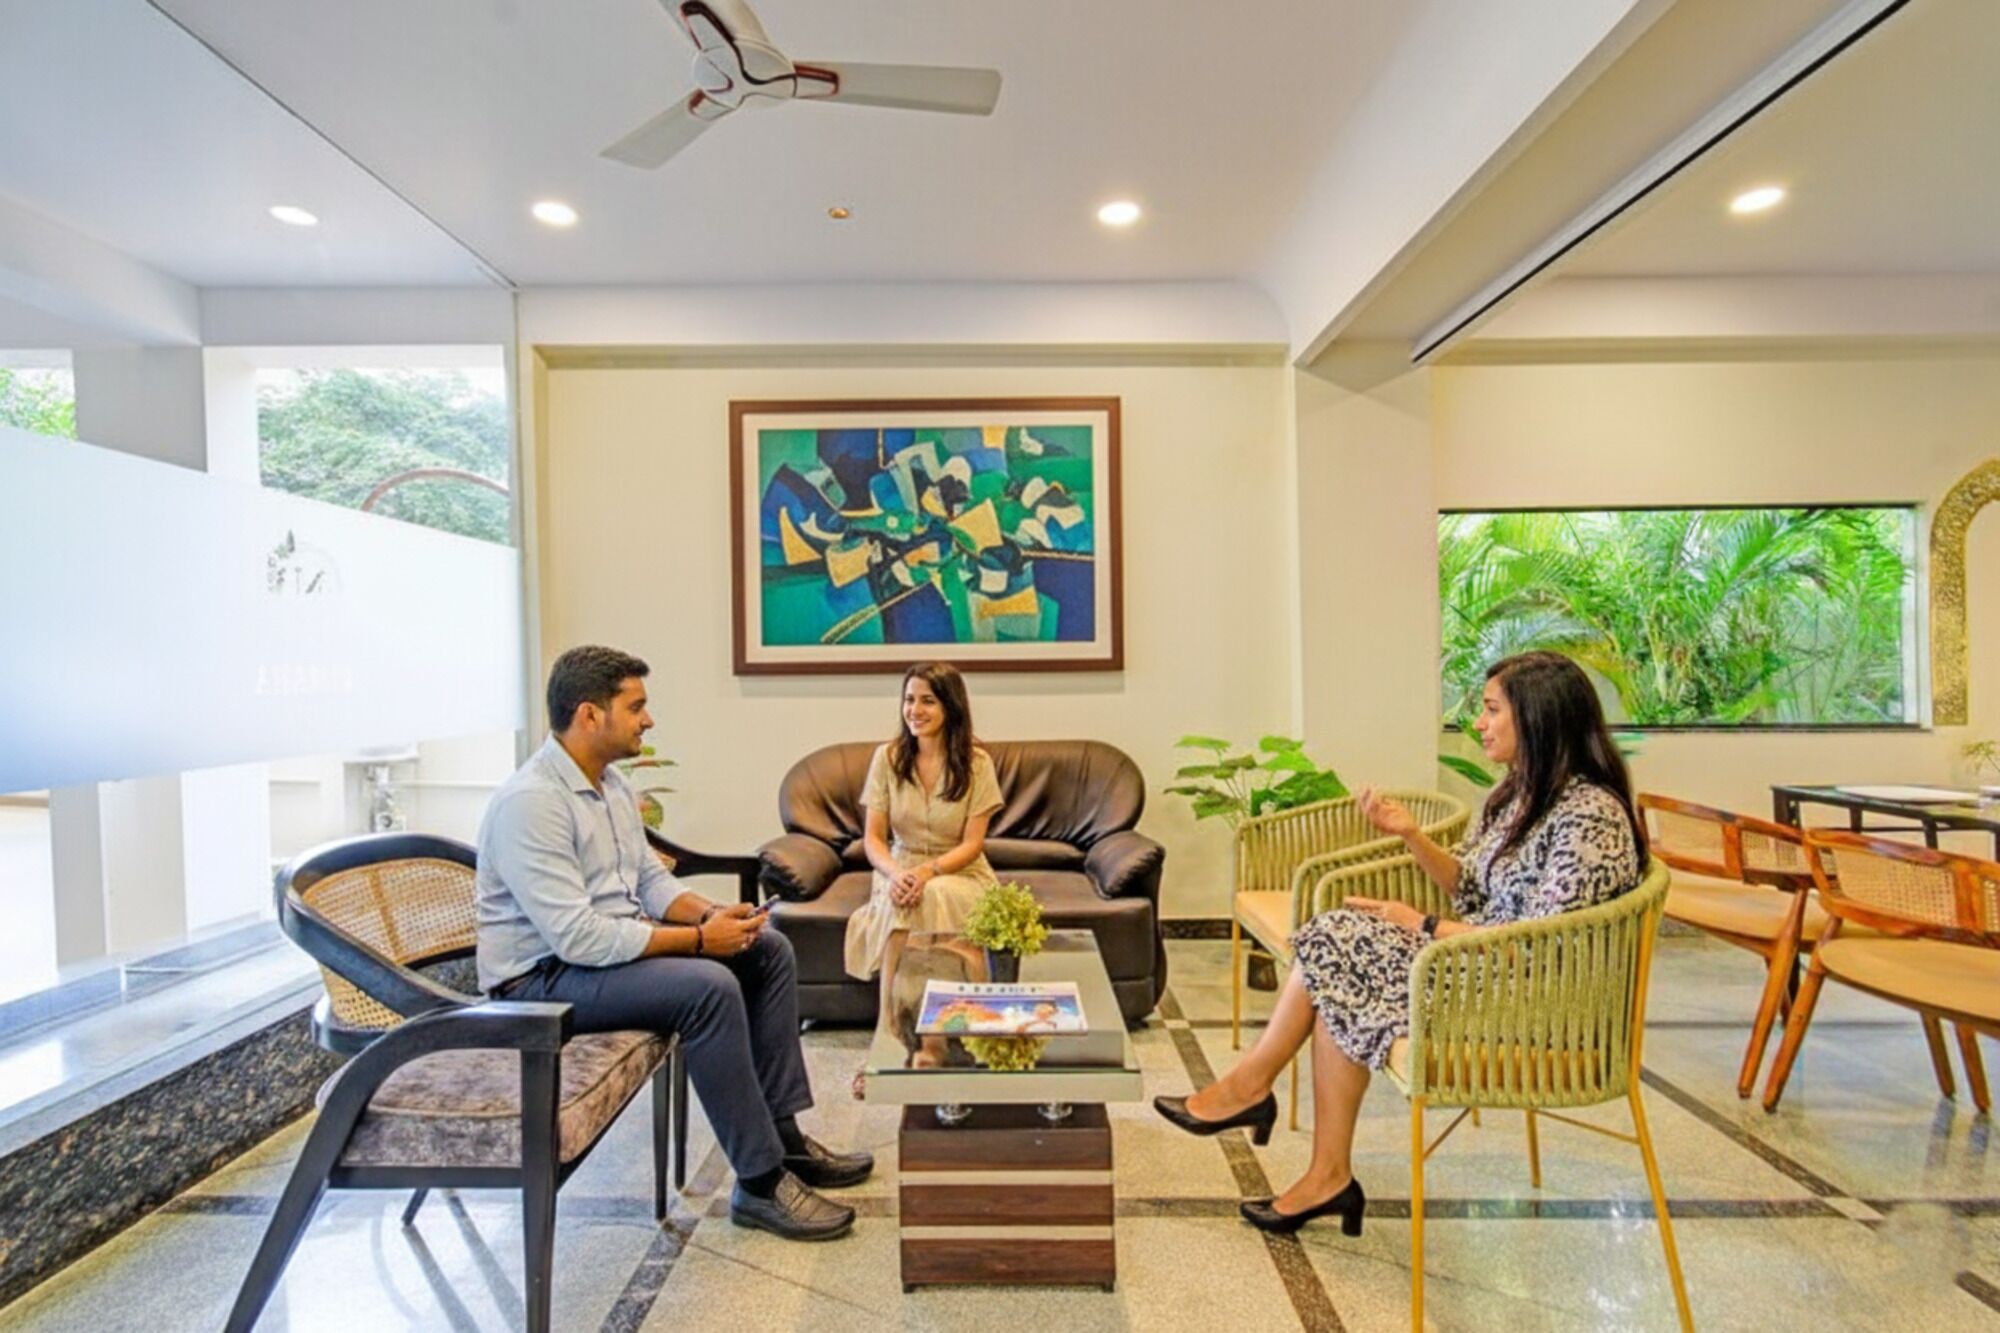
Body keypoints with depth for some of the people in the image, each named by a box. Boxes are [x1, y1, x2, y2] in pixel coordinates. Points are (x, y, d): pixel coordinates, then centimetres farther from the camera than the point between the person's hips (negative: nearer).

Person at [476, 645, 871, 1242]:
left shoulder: (611, 784, 6)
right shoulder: (530, 802, -24)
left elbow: (651, 877, 12)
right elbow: (578, 938, -29)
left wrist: (710, 913, -7)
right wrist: (698, 938, -23)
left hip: (608, 943, 10)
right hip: (544, 976, -9)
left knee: (769, 950, 3)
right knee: (708, 986, -31)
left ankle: (783, 1135, 8)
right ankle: (760, 1182, -15)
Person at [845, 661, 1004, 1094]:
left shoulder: (976, 763, -6)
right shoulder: (887, 757, -1)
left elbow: (972, 844, -8)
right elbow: (873, 838, -2)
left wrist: (928, 871, -26)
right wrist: (895, 873, -24)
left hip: (960, 874, -1)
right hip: (901, 871, 2)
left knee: (936, 897, -36)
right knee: (899, 899, -34)